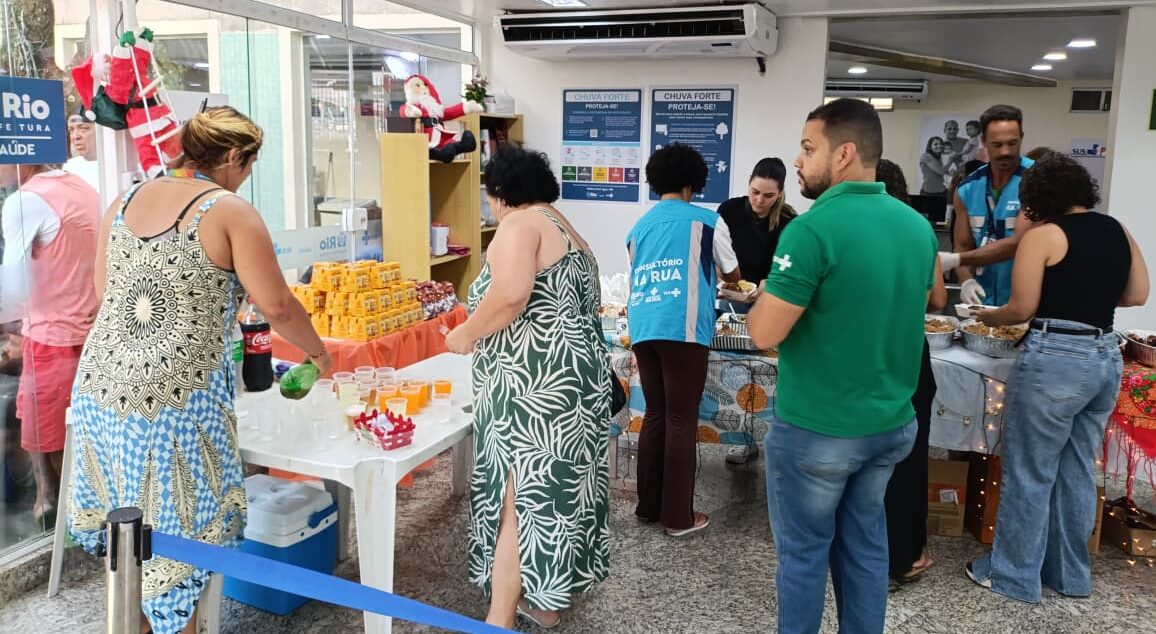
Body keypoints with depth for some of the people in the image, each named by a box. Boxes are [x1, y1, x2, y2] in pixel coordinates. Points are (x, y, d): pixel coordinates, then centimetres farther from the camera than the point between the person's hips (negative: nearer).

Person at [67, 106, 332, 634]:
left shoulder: (126, 201, 11)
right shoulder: (229, 211, -8)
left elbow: (104, 292, 18)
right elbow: (277, 307, -10)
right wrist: (318, 352, 6)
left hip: (100, 379, 7)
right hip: (175, 391, -7)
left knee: (123, 519, 21)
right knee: (176, 529, 9)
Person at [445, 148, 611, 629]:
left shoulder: (521, 224, -9)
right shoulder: (571, 235, 19)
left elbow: (510, 295, -27)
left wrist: (467, 333, -11)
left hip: (534, 382, -10)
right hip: (574, 373, 10)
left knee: (517, 499, -5)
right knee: (554, 489, 16)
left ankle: (500, 620, 2)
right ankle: (545, 600, 28)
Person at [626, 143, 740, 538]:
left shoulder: (639, 228, 19)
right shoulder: (706, 221, 7)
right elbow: (732, 274, 18)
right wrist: (715, 276, 42)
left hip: (642, 329, 5)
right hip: (682, 329, -5)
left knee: (654, 416, 15)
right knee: (681, 421, 2)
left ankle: (648, 505, 24)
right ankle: (678, 517, 9)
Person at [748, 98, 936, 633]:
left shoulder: (812, 229, -20)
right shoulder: (918, 227, 3)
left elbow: (765, 333, -20)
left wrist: (764, 298, 0)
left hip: (816, 429, -7)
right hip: (892, 423, 7)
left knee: (804, 551, 9)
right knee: (865, 543, 19)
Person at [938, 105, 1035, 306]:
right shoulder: (967, 189, 3)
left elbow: (1019, 243, -20)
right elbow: (963, 246, 5)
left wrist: (955, 260, -25)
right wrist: (966, 281, -15)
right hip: (983, 302, 4)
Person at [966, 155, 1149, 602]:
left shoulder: (1043, 235, -9)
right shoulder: (1118, 231, 10)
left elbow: (1022, 309, -11)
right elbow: (1137, 295, 13)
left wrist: (990, 318, 7)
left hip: (1055, 360, -7)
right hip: (1107, 358, 7)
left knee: (1029, 472, 4)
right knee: (1078, 470, 17)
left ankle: (1014, 574, 15)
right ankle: (1071, 573, 28)